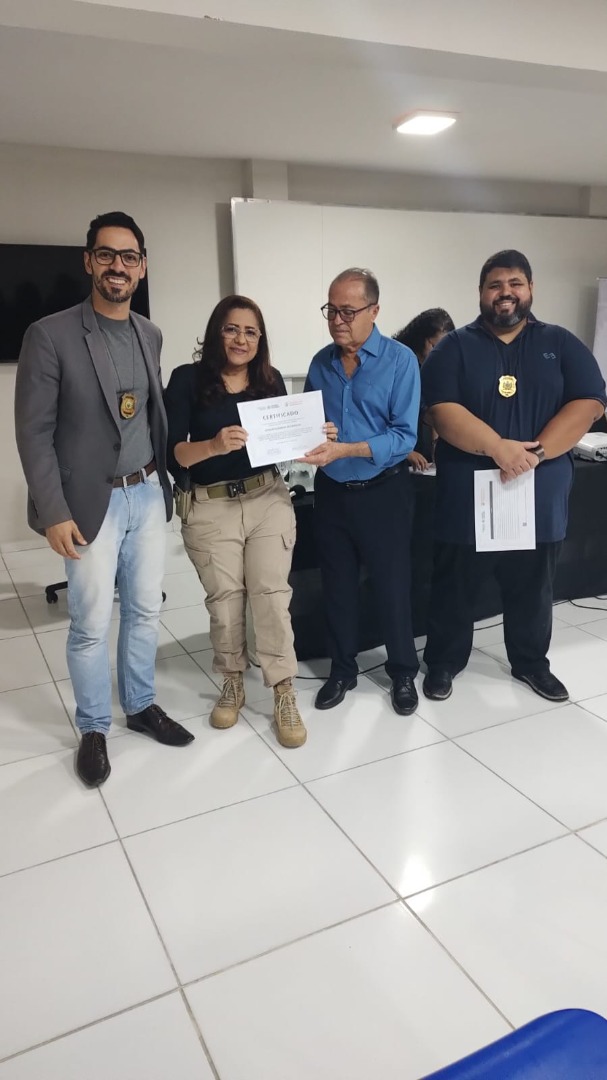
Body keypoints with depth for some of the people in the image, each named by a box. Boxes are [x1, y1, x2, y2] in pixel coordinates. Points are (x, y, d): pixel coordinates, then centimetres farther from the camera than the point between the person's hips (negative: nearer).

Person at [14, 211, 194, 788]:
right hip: (92, 503, -5)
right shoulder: (50, 335, -9)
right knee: (91, 625, 3)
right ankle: (93, 728, 24)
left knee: (145, 611, 14)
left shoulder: (150, 334, 8)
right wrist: (54, 513, -14)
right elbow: (34, 432, -10)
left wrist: (162, 479, 11)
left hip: (148, 495, 5)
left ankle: (141, 705, 33)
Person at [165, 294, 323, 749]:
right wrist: (215, 445, -28)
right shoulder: (188, 379, -3)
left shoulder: (271, 380, 6)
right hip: (211, 508, -1)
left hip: (269, 500, 1)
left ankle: (285, 694, 8)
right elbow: (173, 452, -10)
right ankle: (233, 684, 29)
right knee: (224, 599, 8)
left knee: (271, 594, -3)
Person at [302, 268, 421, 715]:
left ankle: (404, 674, 27)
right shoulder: (321, 363, 4)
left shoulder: (401, 360, -10)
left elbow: (405, 436, -17)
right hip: (330, 492, 4)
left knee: (393, 588, 8)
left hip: (383, 492, -4)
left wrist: (346, 450, -28)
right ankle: (342, 670, 31)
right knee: (337, 587, 14)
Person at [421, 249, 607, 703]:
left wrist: (534, 453, -18)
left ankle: (531, 662, 35)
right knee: (454, 588, 9)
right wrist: (498, 447, -25)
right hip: (468, 495, -1)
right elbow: (443, 411, -11)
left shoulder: (561, 345, 6)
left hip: (539, 496, 2)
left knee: (533, 591, 16)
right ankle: (443, 663, 26)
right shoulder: (454, 347, 1)